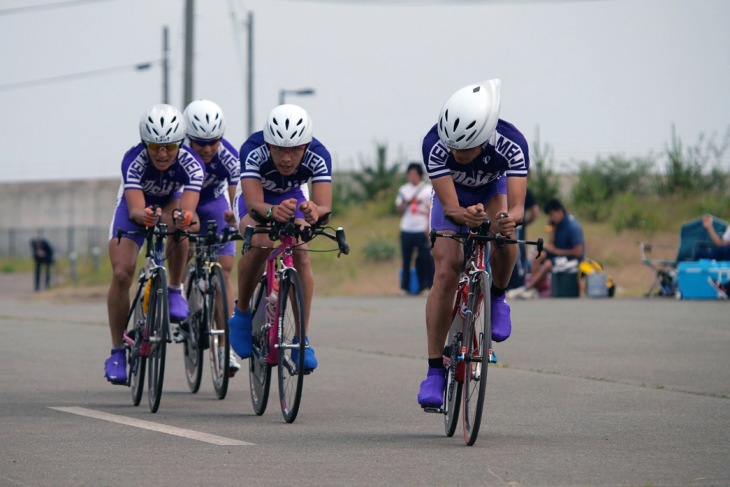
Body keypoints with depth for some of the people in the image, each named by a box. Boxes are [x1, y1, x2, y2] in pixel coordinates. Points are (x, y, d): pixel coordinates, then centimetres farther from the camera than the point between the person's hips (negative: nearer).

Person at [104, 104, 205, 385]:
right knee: (121, 274, -18)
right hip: (136, 205, 0)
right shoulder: (133, 160, -35)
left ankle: (175, 290, -13)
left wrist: (183, 218, -68)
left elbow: (187, 209, -45)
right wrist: (145, 215, -69)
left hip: (171, 201, 0)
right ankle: (117, 351, -5)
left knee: (178, 226, -37)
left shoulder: (191, 164, -33)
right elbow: (135, 209, -46)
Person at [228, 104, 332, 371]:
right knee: (260, 245, -31)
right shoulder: (253, 151, -38)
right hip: (256, 198, -2)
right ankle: (242, 312, -8)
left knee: (301, 257, -22)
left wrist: (314, 211, -66)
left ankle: (302, 339, -14)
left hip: (293, 198, 2)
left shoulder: (318, 156, -34)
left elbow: (325, 205, -42)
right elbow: (254, 203, -45)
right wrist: (272, 211, -68)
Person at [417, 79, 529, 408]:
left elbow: (516, 205, -43)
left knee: (505, 239, -33)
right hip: (453, 194, 0)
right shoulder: (435, 145, -38)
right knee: (446, 272, -16)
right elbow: (450, 207, -38)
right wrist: (464, 215, -61)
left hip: (493, 189, 0)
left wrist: (510, 218, -66)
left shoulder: (511, 144, -38)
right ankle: (435, 370, -10)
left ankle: (497, 296, -1)